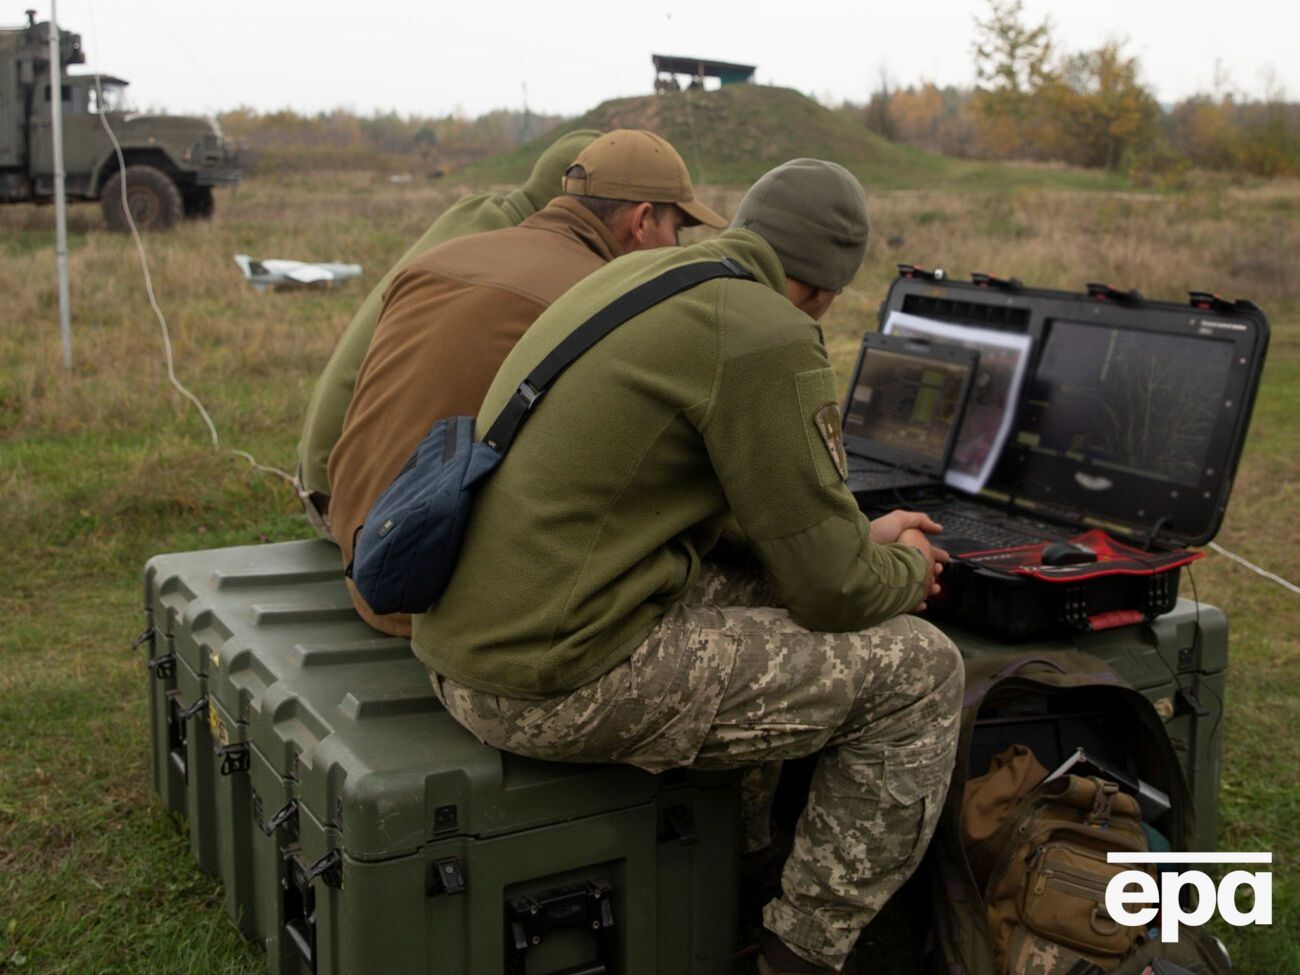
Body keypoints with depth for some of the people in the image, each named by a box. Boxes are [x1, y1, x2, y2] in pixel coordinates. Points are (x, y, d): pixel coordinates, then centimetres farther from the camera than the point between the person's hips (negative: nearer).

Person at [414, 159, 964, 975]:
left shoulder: (637, 275, 15)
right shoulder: (772, 340, -13)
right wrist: (906, 572, 13)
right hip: (565, 684, -9)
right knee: (919, 670, 1)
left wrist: (858, 537, 28)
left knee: (766, 602, 25)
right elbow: (833, 589, -10)